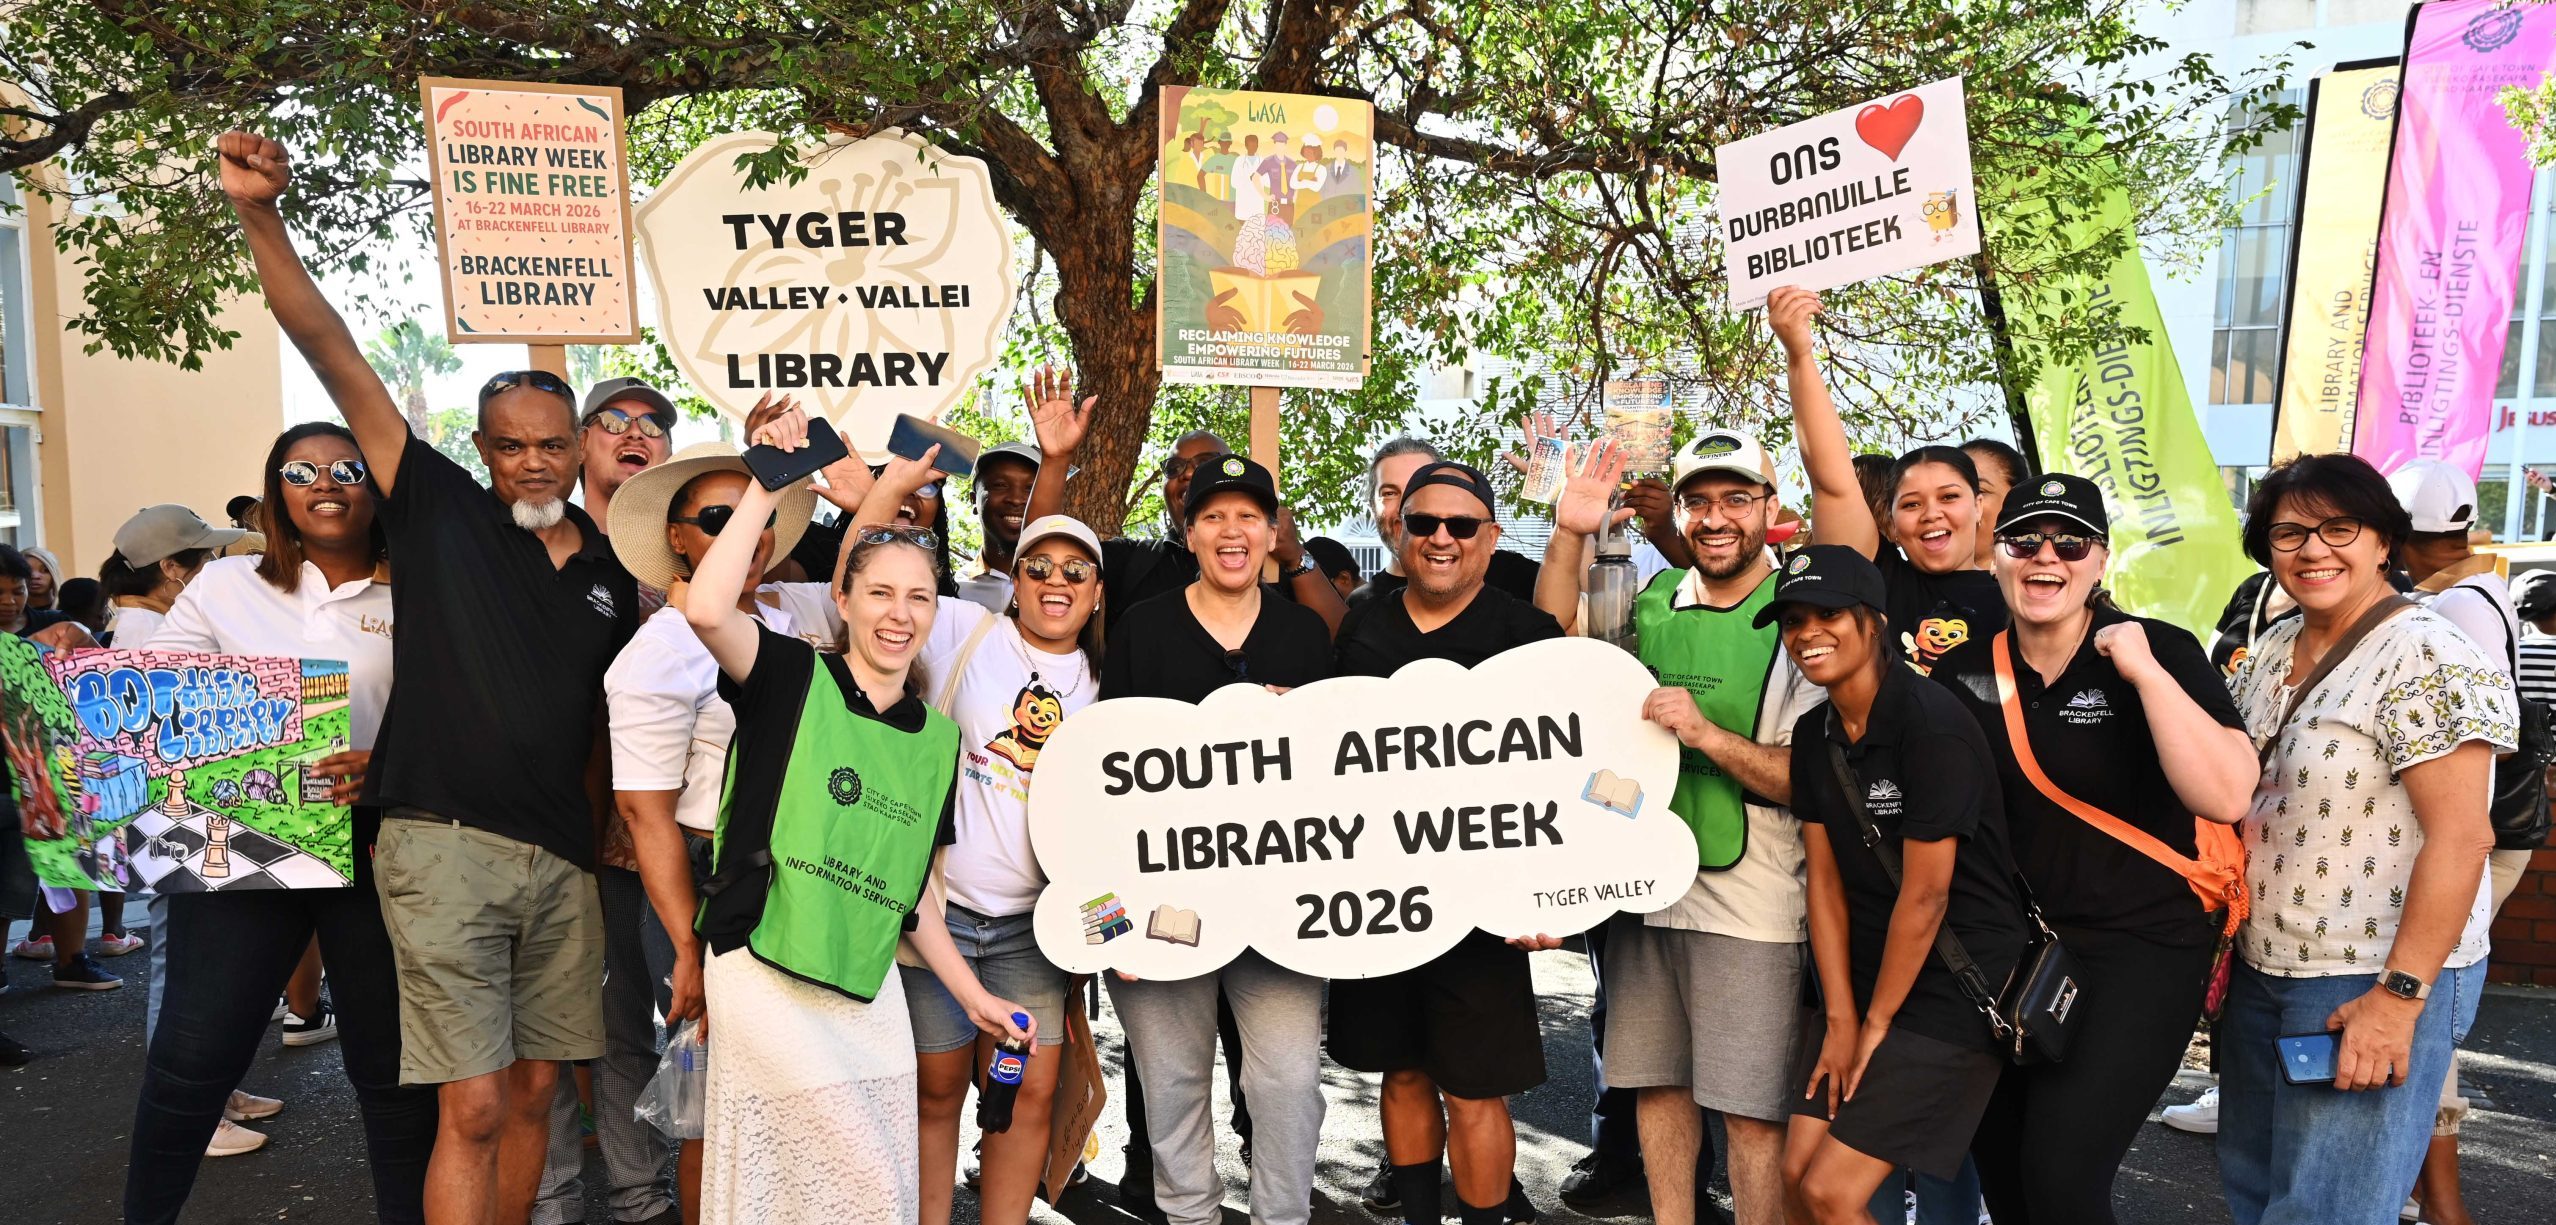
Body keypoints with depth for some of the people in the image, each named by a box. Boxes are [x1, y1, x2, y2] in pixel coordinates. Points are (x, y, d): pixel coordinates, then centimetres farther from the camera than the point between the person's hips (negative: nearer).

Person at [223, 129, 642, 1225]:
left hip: (563, 859, 4)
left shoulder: (612, 578, 12)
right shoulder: (439, 509, 3)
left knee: (532, 1095, 12)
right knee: (473, 1109, -4)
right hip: (446, 846, -4)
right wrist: (261, 217, -14)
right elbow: (333, 355, -5)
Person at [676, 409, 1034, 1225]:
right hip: (766, 976, -5)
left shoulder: (937, 738, 10)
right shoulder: (791, 679, -4)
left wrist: (972, 995, 10)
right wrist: (767, 490, -18)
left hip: (869, 989, 6)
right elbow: (707, 608, -26)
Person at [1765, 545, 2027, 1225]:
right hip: (1865, 980, 7)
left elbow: (1925, 895, -18)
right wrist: (1840, 1019, -2)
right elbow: (1825, 881, 3)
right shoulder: (1814, 734, 4)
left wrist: (1876, 1024, -9)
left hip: (1956, 989, -7)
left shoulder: (1932, 723, -20)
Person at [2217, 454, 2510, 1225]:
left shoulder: (2429, 661, -15)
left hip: (2373, 983, -7)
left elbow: (2460, 837, -20)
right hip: (2259, 970, 7)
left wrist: (2397, 996, -23)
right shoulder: (2269, 652, 8)